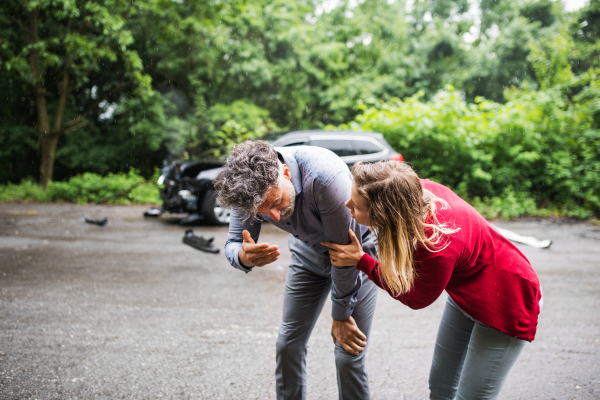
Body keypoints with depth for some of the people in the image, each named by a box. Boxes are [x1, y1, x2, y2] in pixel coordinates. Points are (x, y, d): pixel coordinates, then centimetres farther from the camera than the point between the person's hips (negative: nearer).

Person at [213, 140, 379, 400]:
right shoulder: (249, 186, -23)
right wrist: (244, 257, -39)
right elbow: (233, 243, -12)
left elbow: (346, 251, -29)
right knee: (288, 344, 4)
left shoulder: (326, 177, -40)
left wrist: (341, 316, -17)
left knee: (348, 355, -10)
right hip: (308, 250, 5)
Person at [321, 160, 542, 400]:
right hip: (466, 293, 8)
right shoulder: (420, 190, -23)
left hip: (506, 303, -8)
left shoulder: (437, 249, -41)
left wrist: (360, 261, -16)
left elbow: (415, 299, -18)